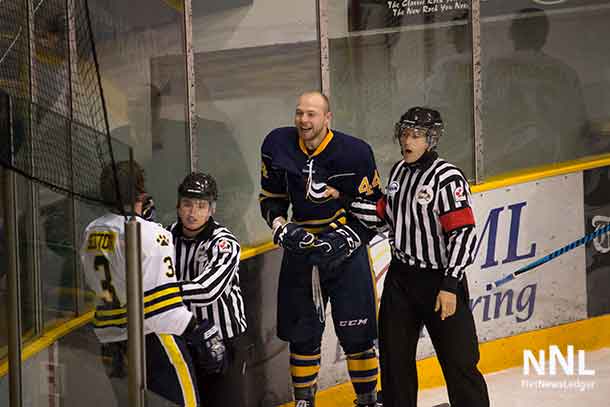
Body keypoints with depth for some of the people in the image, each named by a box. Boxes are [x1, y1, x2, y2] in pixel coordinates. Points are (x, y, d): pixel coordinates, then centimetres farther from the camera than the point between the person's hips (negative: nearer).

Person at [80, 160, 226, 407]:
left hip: (110, 337, 8)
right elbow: (162, 296, -18)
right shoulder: (148, 234, -16)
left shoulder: (91, 233, 7)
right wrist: (199, 331, -10)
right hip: (154, 335, -8)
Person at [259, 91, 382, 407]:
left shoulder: (354, 152, -14)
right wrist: (280, 226, -9)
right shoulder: (278, 146, -4)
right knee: (301, 333, 8)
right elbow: (270, 197, 9)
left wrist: (345, 239, -19)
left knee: (355, 333, -3)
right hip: (301, 246, 3)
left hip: (347, 249, -3)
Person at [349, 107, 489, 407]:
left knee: (458, 360, -6)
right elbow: (384, 215, 19)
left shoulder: (448, 177, -16)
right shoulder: (399, 171, 9)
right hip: (400, 276, 7)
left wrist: (450, 285, -25)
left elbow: (464, 234, -21)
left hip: (439, 280, -7)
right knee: (394, 355, 15)